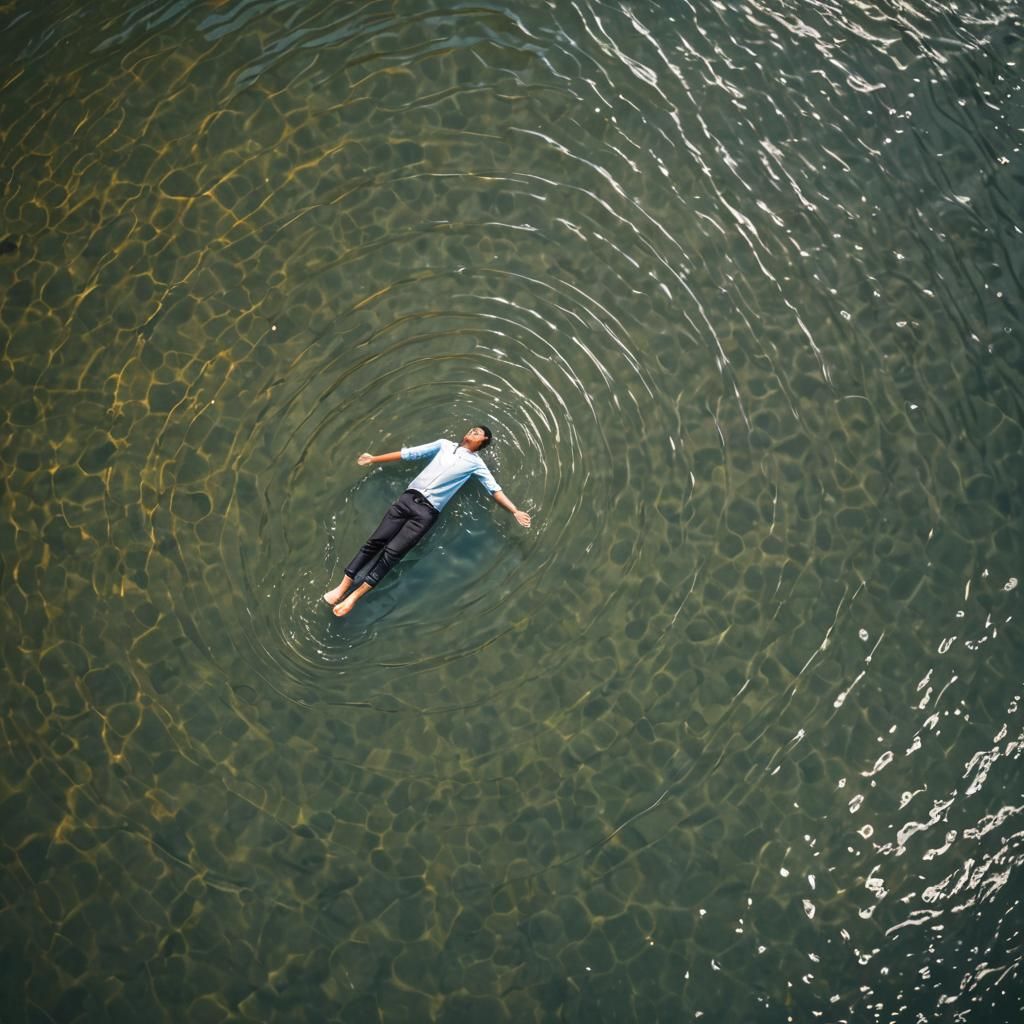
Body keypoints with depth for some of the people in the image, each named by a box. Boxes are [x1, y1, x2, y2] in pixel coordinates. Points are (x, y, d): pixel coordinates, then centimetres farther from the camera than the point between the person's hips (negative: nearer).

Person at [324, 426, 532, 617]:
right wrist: (374, 459, 22)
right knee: (376, 541, -5)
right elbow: (409, 453, 20)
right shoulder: (444, 444, 18)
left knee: (392, 552, -12)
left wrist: (515, 511, -8)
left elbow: (495, 490, 5)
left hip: (427, 512, -3)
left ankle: (354, 597, -9)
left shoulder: (476, 463, 11)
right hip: (409, 498, 3)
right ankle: (342, 588, 0)